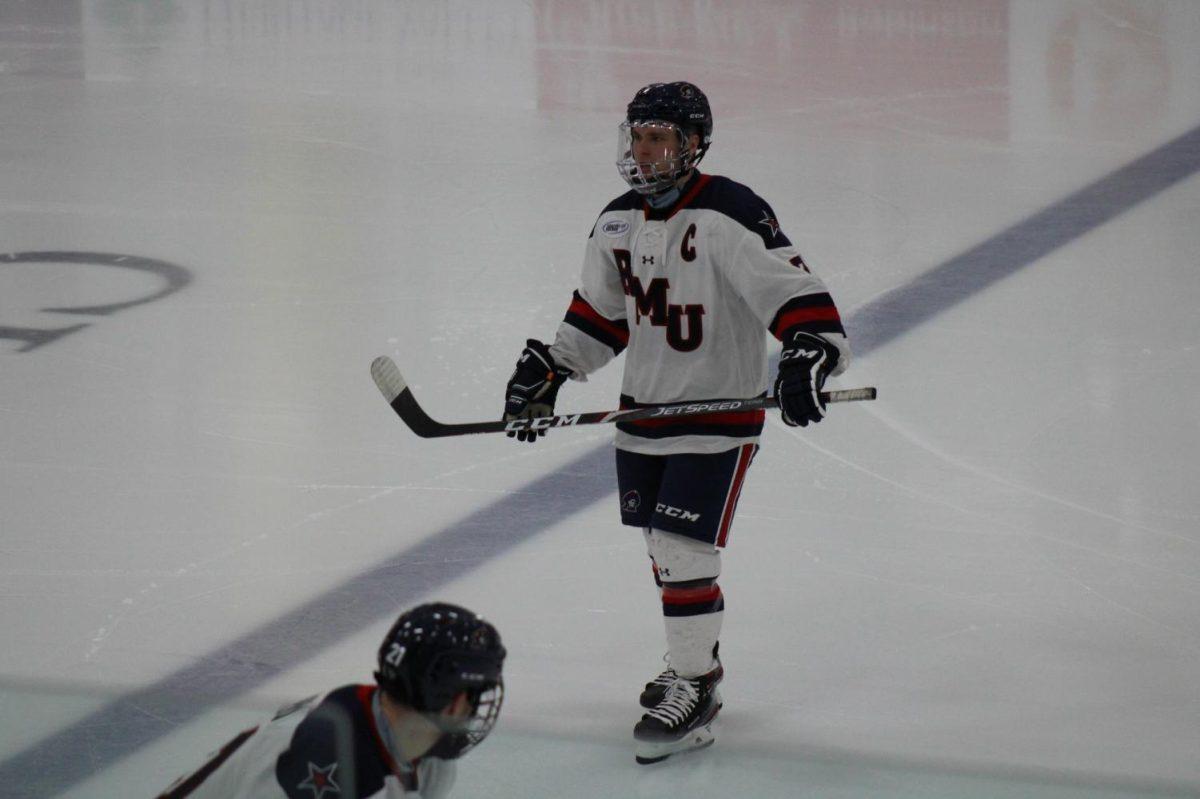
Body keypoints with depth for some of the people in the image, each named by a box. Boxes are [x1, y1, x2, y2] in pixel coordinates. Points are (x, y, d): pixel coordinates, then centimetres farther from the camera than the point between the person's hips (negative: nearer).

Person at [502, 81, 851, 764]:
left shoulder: (730, 216, -19)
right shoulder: (618, 221, 5)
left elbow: (795, 291, -25)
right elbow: (601, 311, 19)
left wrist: (807, 356, -39)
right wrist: (549, 369, 13)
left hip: (719, 412, -7)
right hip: (643, 407, 8)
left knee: (684, 552, -11)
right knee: (664, 549, 16)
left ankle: (694, 692, -1)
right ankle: (697, 658, 35)